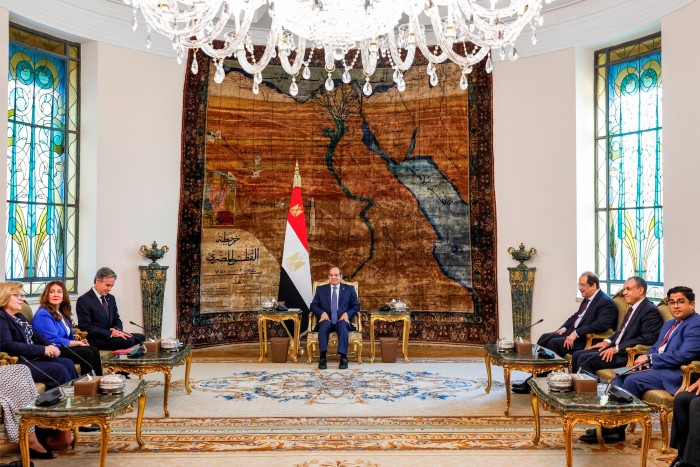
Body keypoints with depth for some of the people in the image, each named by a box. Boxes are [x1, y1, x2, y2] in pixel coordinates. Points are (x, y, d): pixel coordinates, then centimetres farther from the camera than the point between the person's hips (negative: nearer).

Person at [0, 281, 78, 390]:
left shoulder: (19, 316, 20)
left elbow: (35, 335, 20)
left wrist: (50, 346, -4)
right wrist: (43, 350, -23)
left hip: (33, 357, 9)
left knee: (68, 364, -7)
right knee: (59, 370, -21)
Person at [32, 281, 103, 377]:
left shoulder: (62, 313, 17)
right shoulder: (43, 315, -12)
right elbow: (54, 341, -18)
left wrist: (79, 342, -2)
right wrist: (78, 343, -10)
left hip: (65, 347, 8)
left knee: (94, 350, -14)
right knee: (88, 353, -23)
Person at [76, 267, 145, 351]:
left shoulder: (111, 298, 15)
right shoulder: (84, 300, -8)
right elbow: (87, 327, -15)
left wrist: (117, 330, -7)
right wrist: (110, 333, -22)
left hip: (109, 336, 8)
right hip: (94, 340, -8)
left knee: (140, 337, -13)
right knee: (128, 340, -29)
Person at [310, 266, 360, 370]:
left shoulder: (349, 289, 16)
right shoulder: (321, 289, 17)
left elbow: (356, 306, 12)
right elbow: (313, 305, 11)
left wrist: (347, 314, -9)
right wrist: (322, 312, -10)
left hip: (342, 320, 0)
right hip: (327, 320, 0)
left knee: (342, 325, -37)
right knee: (324, 324, -36)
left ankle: (343, 357, -40)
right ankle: (322, 357, -40)